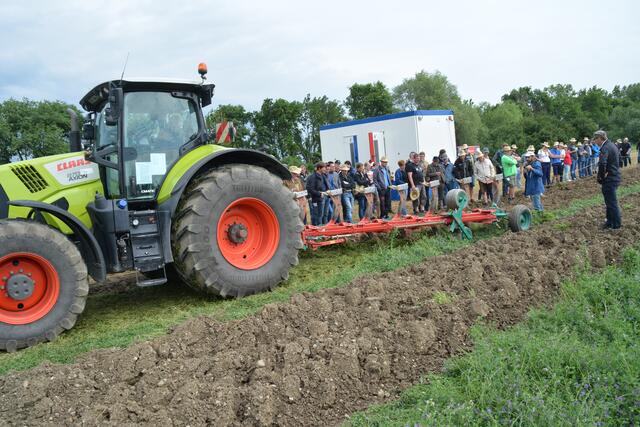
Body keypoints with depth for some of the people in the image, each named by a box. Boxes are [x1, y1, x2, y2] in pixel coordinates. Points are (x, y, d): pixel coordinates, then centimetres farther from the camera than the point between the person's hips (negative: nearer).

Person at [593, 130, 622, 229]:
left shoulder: (605, 148, -20)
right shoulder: (612, 145, 13)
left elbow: (602, 164, -35)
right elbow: (618, 160, 22)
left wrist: (600, 177, -20)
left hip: (609, 179, -10)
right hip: (615, 176, 10)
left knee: (611, 202, 0)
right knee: (610, 201, 19)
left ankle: (616, 224, 8)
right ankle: (610, 221, 29)